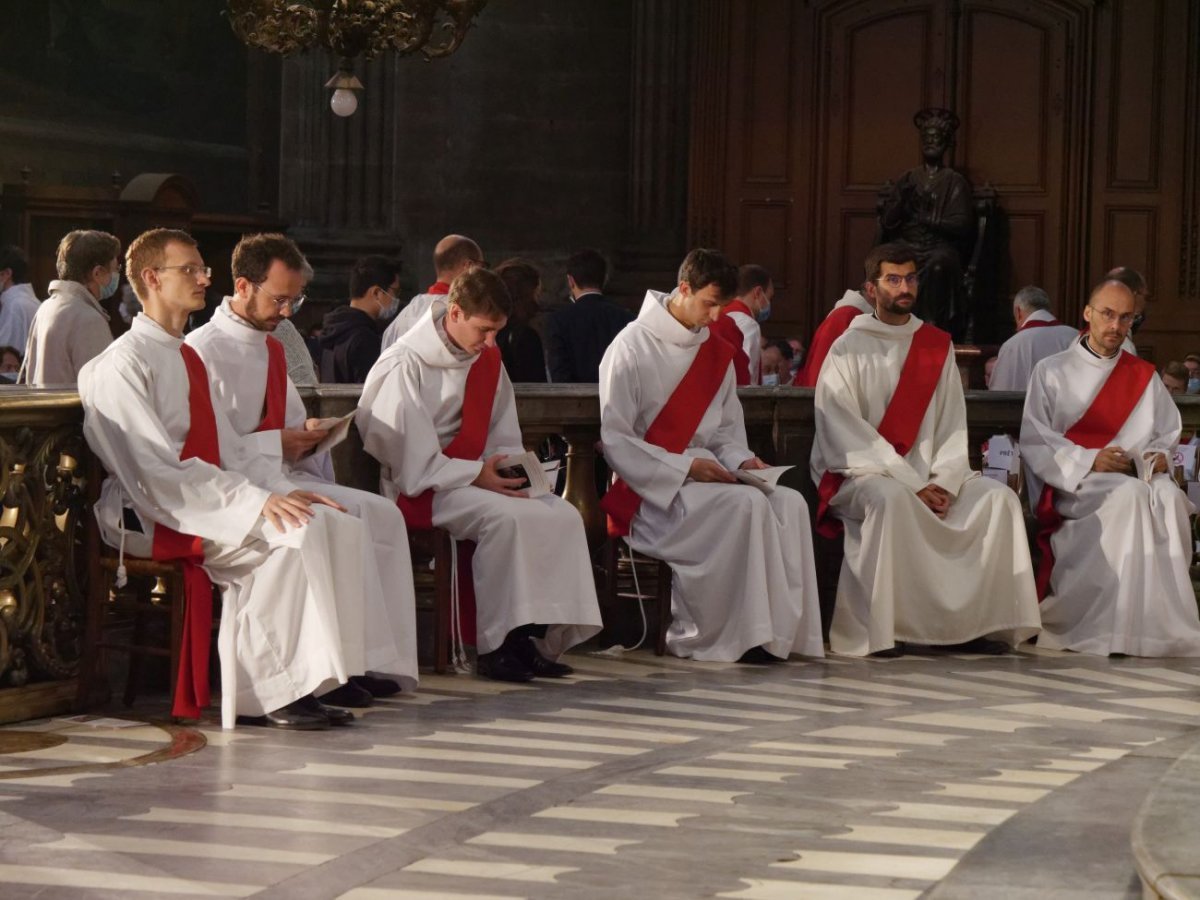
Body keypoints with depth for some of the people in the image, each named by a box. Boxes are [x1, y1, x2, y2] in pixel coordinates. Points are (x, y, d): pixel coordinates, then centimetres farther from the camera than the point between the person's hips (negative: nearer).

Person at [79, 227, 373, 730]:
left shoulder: (186, 358, 20)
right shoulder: (122, 364, -10)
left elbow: (227, 449, 18)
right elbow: (156, 469, -19)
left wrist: (284, 490, -1)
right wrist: (254, 501, -25)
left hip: (208, 498, 9)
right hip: (151, 515, -9)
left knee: (337, 525, -12)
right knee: (292, 534, -28)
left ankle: (306, 681, -14)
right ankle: (261, 695, -23)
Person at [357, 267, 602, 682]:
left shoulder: (487, 360, 12)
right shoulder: (404, 365, -10)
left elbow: (504, 440, 17)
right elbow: (412, 461, -14)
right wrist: (477, 474, -21)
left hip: (475, 480, 7)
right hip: (420, 490, -7)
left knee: (564, 516, -16)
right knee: (506, 517, -33)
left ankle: (543, 638, -13)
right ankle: (496, 646, -24)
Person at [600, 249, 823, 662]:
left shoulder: (717, 353, 14)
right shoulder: (632, 347, -7)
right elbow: (614, 441, -11)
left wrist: (741, 460, -5)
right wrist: (685, 468, -17)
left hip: (701, 479, 7)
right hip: (648, 491, -7)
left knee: (789, 502, -19)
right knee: (746, 504, -30)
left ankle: (786, 630, -20)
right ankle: (747, 635, -25)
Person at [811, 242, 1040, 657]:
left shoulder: (937, 347, 13)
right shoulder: (848, 350, -1)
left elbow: (952, 425, 9)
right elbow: (847, 433, -11)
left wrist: (944, 481, -11)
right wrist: (913, 484, -18)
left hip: (925, 478, 5)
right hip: (862, 474, -5)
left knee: (998, 498, -17)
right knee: (891, 498, -37)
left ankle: (980, 622, -16)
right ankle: (874, 631, -32)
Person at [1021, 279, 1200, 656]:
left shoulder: (1145, 378, 20)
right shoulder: (1052, 372, 10)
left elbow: (1169, 436, 14)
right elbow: (1034, 442, -1)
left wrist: (1159, 456, -11)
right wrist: (1088, 462, -15)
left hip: (1138, 479, 3)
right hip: (1072, 485, -3)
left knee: (1169, 497, -33)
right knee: (1131, 496, -36)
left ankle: (1166, 624, -35)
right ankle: (1126, 628, -39)